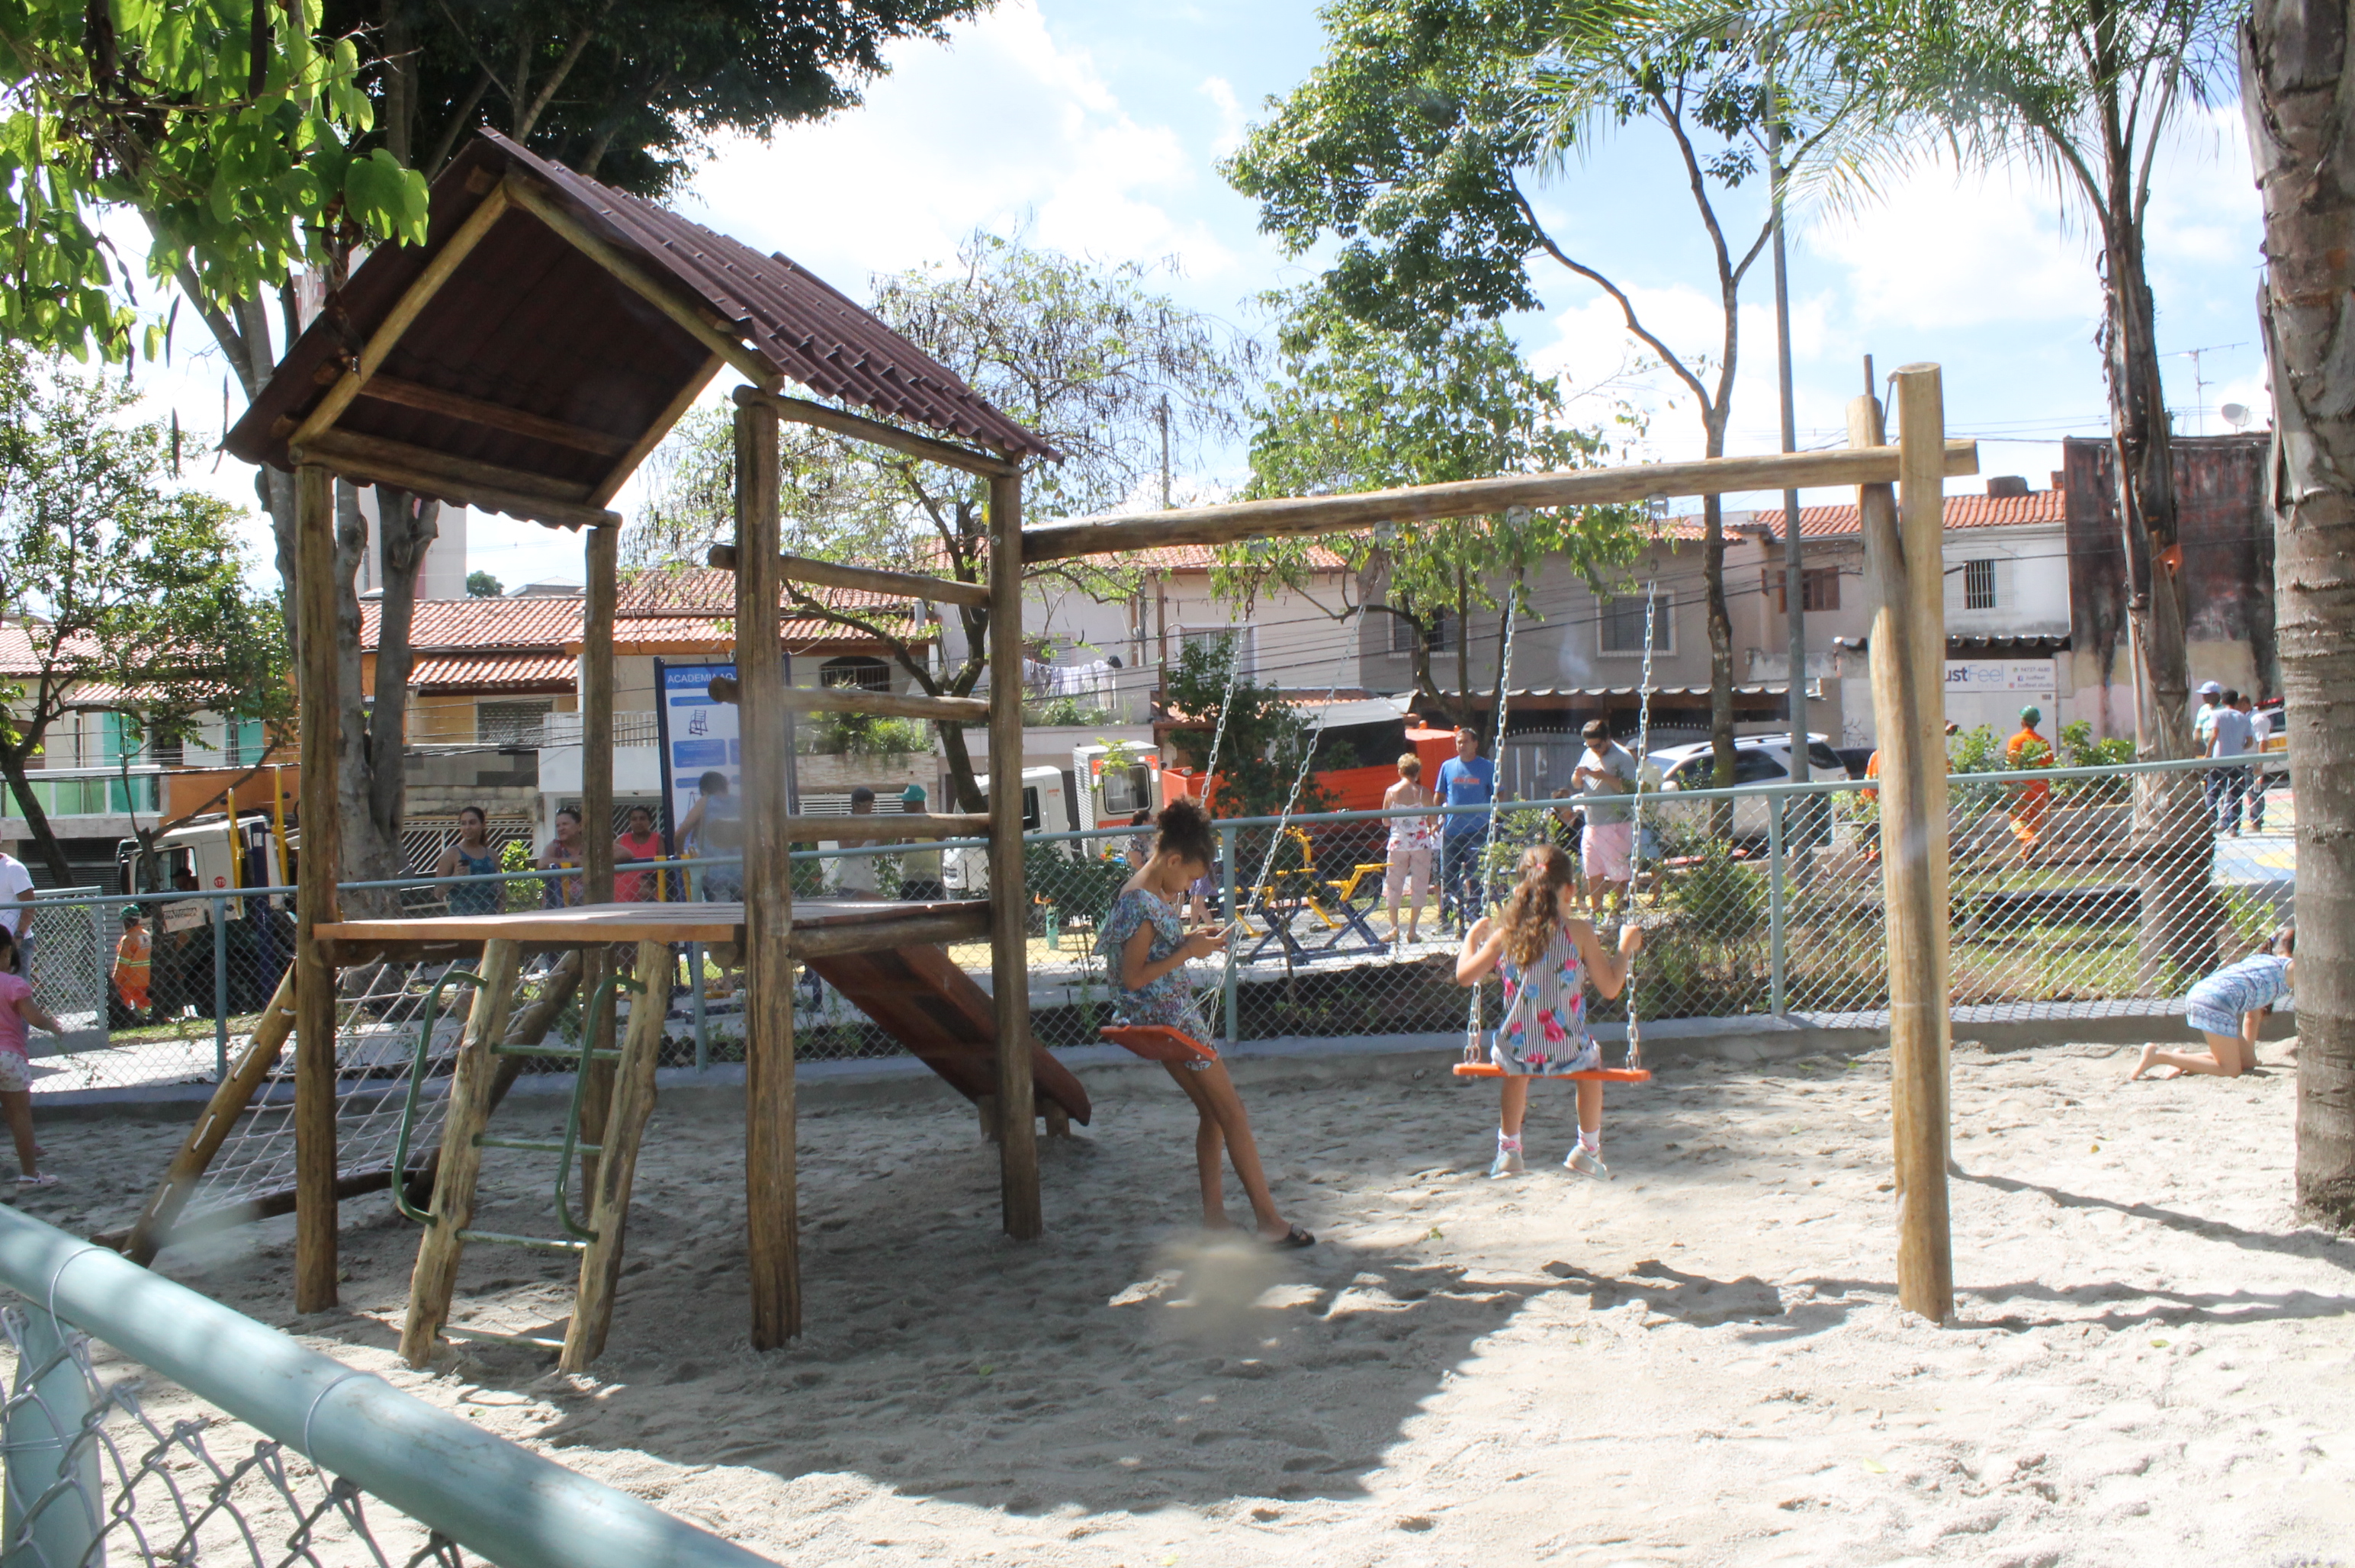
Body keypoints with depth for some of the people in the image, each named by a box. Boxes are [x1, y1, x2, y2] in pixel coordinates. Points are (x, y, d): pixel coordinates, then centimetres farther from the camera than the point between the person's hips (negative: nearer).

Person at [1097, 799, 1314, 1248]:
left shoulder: (1160, 892, 8)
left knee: (1212, 1112, 12)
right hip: (1166, 1020, -10)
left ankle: (1214, 1218, 16)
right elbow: (1134, 977, -22)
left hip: (1174, 1015, 10)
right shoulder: (1141, 903, -22)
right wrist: (1189, 951, -19)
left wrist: (1193, 937, 4)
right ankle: (1269, 1220, 2)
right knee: (1230, 1111, -4)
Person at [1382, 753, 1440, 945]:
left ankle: (1394, 928, 7)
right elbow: (1434, 822, -3)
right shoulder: (1424, 793, -5)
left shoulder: (1391, 792, -2)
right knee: (1419, 886, 5)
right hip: (1421, 844, -1)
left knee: (1394, 885, 11)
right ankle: (1412, 929, 3)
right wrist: (1431, 828, 19)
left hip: (1397, 843, 1)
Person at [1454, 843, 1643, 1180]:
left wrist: (1472, 937, 20)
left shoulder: (1506, 934, -4)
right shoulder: (1579, 931, -10)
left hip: (1515, 1054, 2)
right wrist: (1626, 946, 11)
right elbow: (1611, 987, -5)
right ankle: (1589, 1149, 41)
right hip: (1567, 1054, -2)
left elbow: (1465, 975, 3)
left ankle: (1508, 1149, 41)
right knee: (1591, 1057, 34)